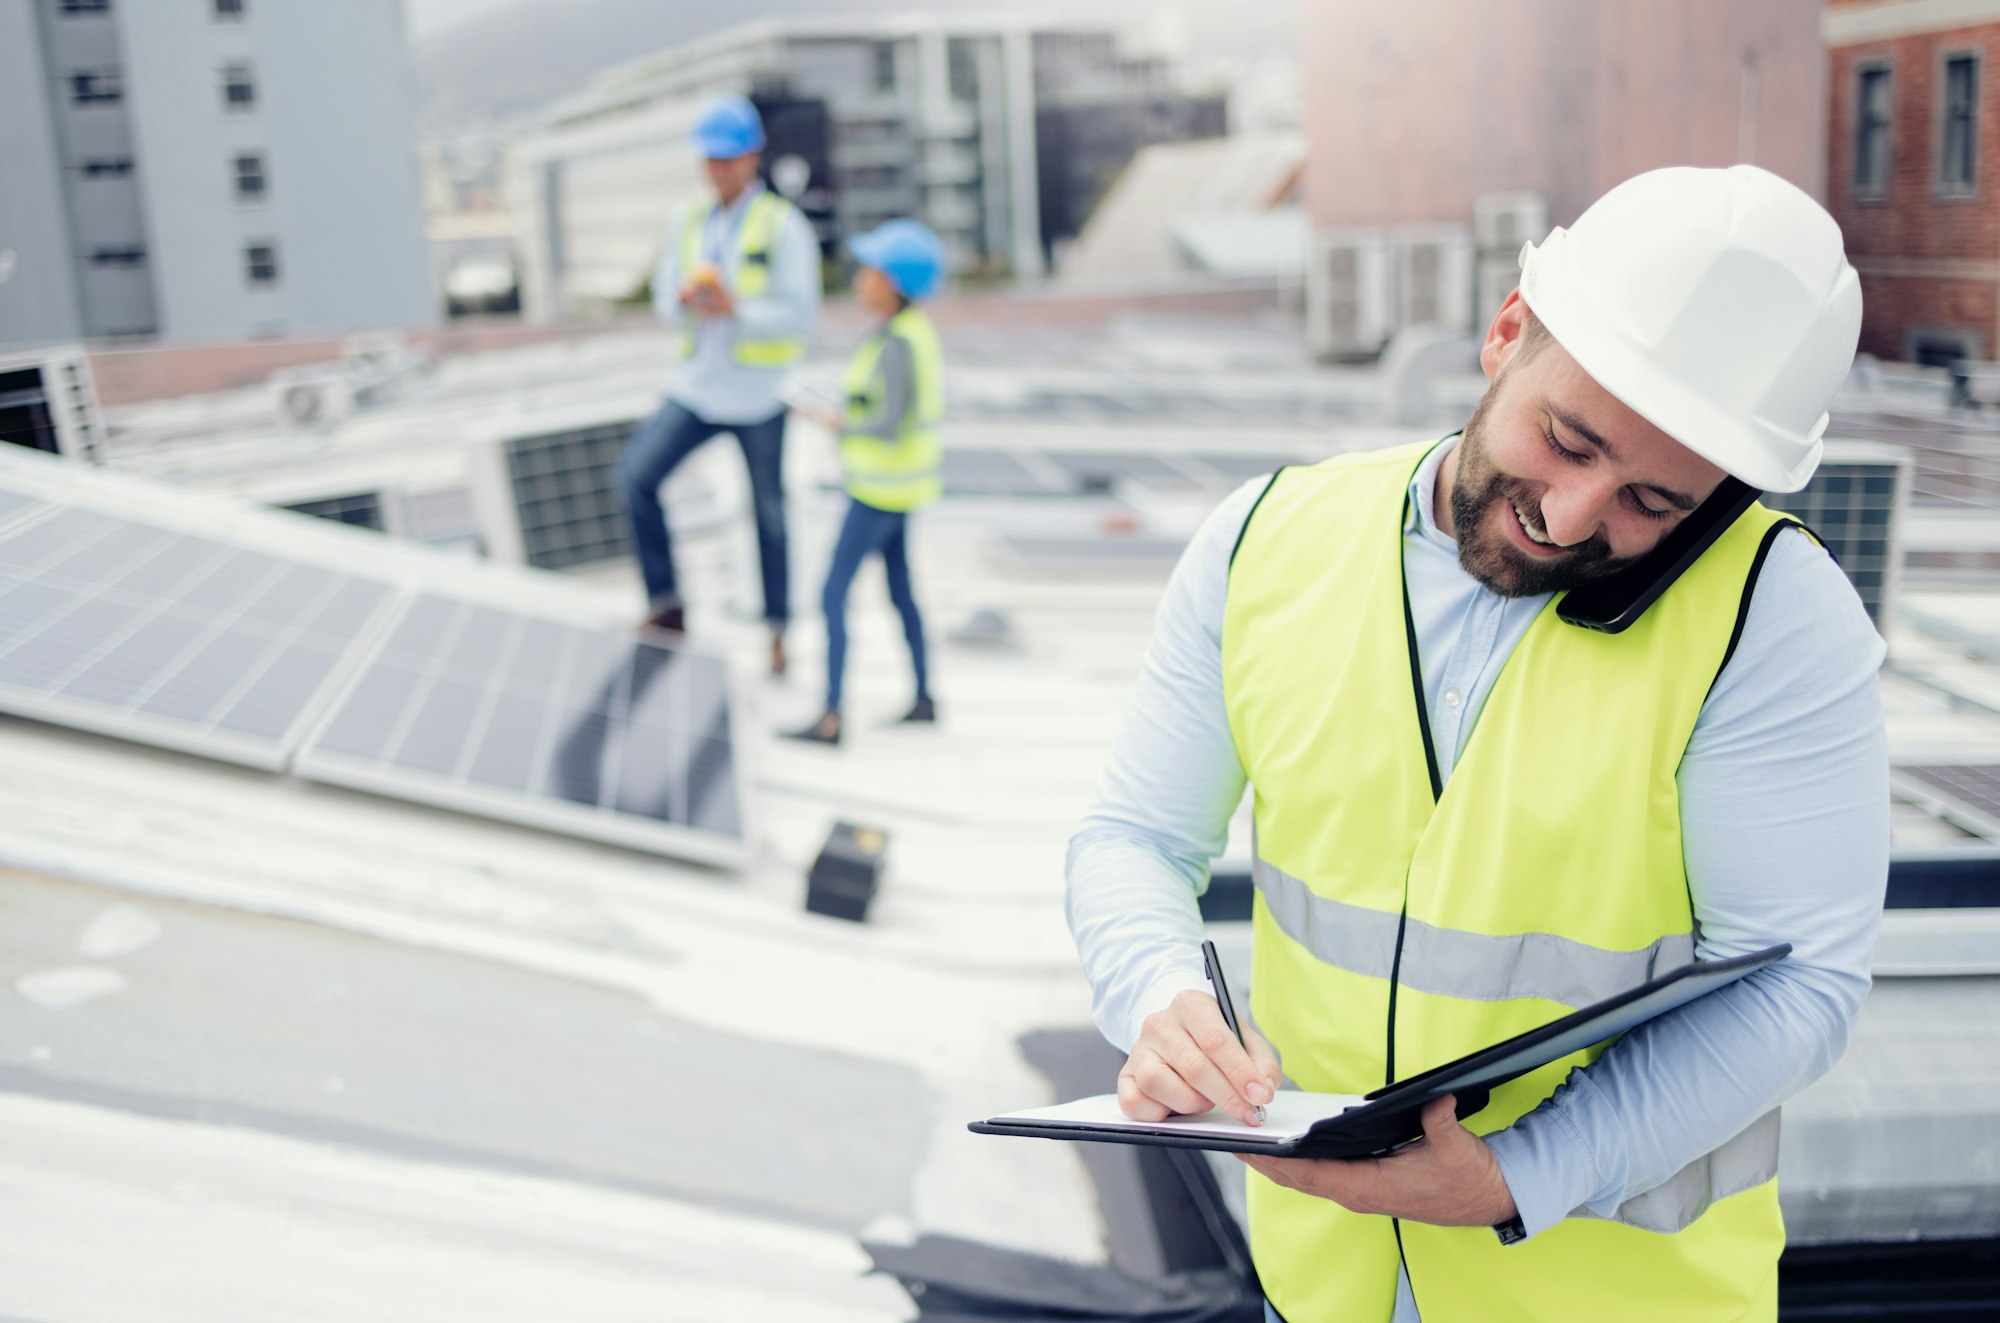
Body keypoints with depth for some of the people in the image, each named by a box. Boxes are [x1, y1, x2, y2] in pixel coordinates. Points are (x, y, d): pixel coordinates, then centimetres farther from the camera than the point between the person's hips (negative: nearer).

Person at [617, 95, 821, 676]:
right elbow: (665, 300, 10)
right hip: (699, 384, 5)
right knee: (637, 475, -11)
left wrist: (734, 308, -27)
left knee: (768, 512, 7)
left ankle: (777, 627, 23)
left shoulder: (783, 226, -8)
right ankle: (667, 605, -1)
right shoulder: (694, 224, 9)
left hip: (760, 394, -4)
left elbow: (800, 312, -14)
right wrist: (686, 298, -14)